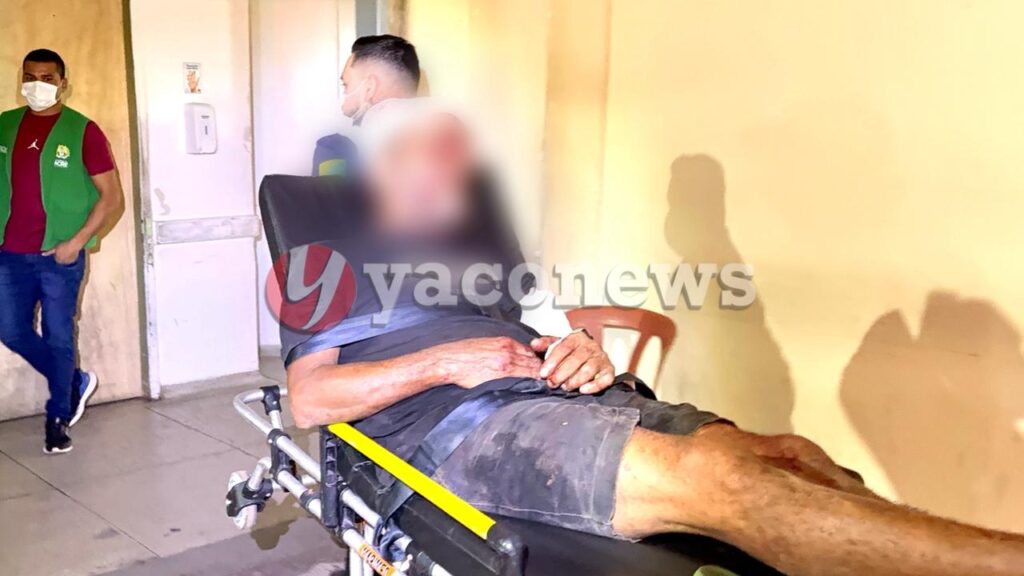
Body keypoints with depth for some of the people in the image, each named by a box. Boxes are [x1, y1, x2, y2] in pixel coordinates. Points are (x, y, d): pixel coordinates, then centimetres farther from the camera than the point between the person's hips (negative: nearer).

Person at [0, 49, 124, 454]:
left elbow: (113, 197, -8)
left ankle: (58, 419, 21)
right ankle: (75, 381, 31)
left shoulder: (83, 131, -7)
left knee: (58, 338, 4)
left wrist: (77, 241, -14)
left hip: (59, 256, -4)